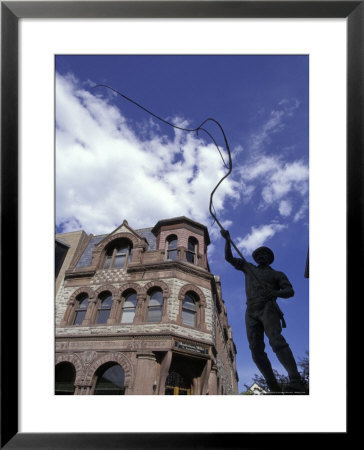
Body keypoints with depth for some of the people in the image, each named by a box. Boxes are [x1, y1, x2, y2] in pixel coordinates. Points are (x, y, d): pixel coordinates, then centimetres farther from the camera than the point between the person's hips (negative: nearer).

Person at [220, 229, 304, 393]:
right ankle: (274, 388, -5)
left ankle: (296, 383, -31)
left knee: (276, 341, -26)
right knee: (256, 350, -9)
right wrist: (227, 239, 15)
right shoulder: (248, 267, 28)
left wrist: (275, 293, -18)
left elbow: (290, 291, 4)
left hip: (268, 309, -3)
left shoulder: (277, 274, 19)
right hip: (251, 312, 4)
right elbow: (229, 258, 26)